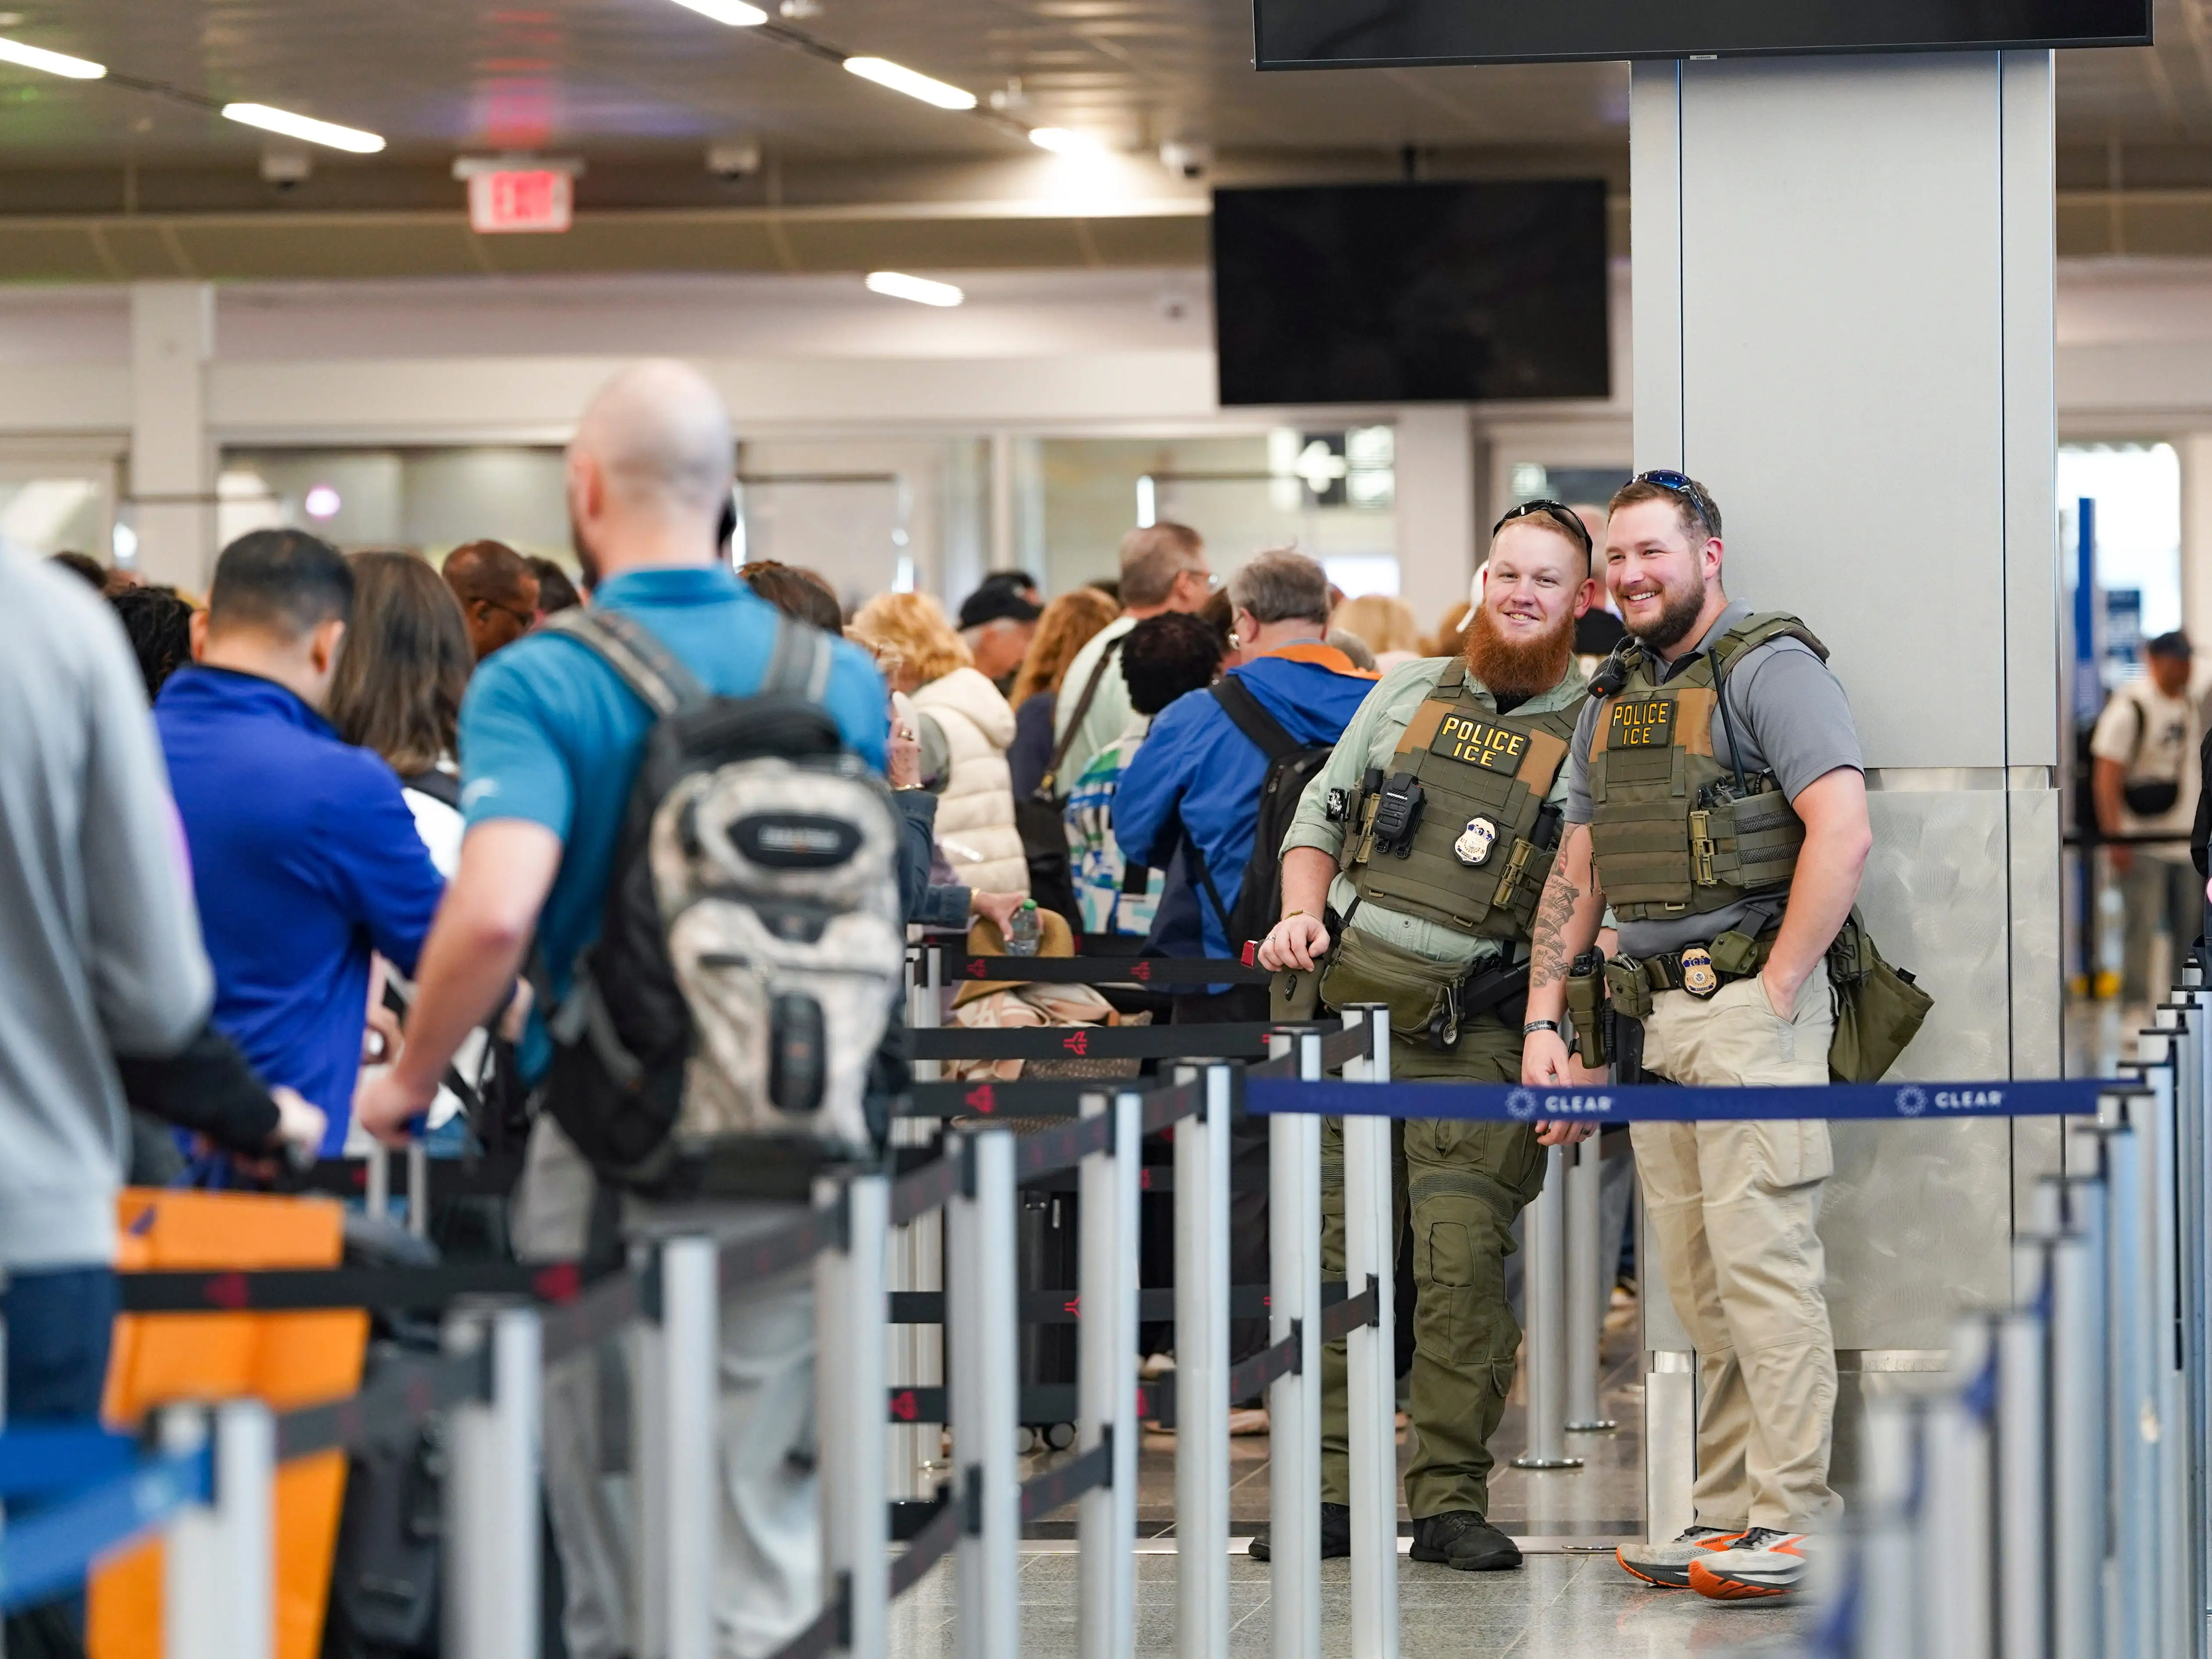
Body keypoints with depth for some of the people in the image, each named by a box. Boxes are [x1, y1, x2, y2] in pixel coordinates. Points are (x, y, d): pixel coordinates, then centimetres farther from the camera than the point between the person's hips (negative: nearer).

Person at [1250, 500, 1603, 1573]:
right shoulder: (1409, 694, 15)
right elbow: (1321, 816, 21)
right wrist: (1303, 911, 3)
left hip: (1475, 1033, -3)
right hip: (1349, 1007, 3)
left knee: (1464, 1262, -10)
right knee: (1335, 1253, 2)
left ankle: (1451, 1501, -2)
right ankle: (1329, 1491, 8)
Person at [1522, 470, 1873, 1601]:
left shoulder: (1768, 670, -6)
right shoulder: (1612, 705, 19)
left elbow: (1843, 832, -17)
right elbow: (1576, 874, 22)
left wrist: (1775, 994, -17)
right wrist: (1543, 1021, 12)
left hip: (1748, 1009, -8)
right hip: (1652, 1020, 8)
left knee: (1763, 1264, -11)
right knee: (1696, 1286, 9)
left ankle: (1790, 1521, -10)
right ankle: (1725, 1513, 13)